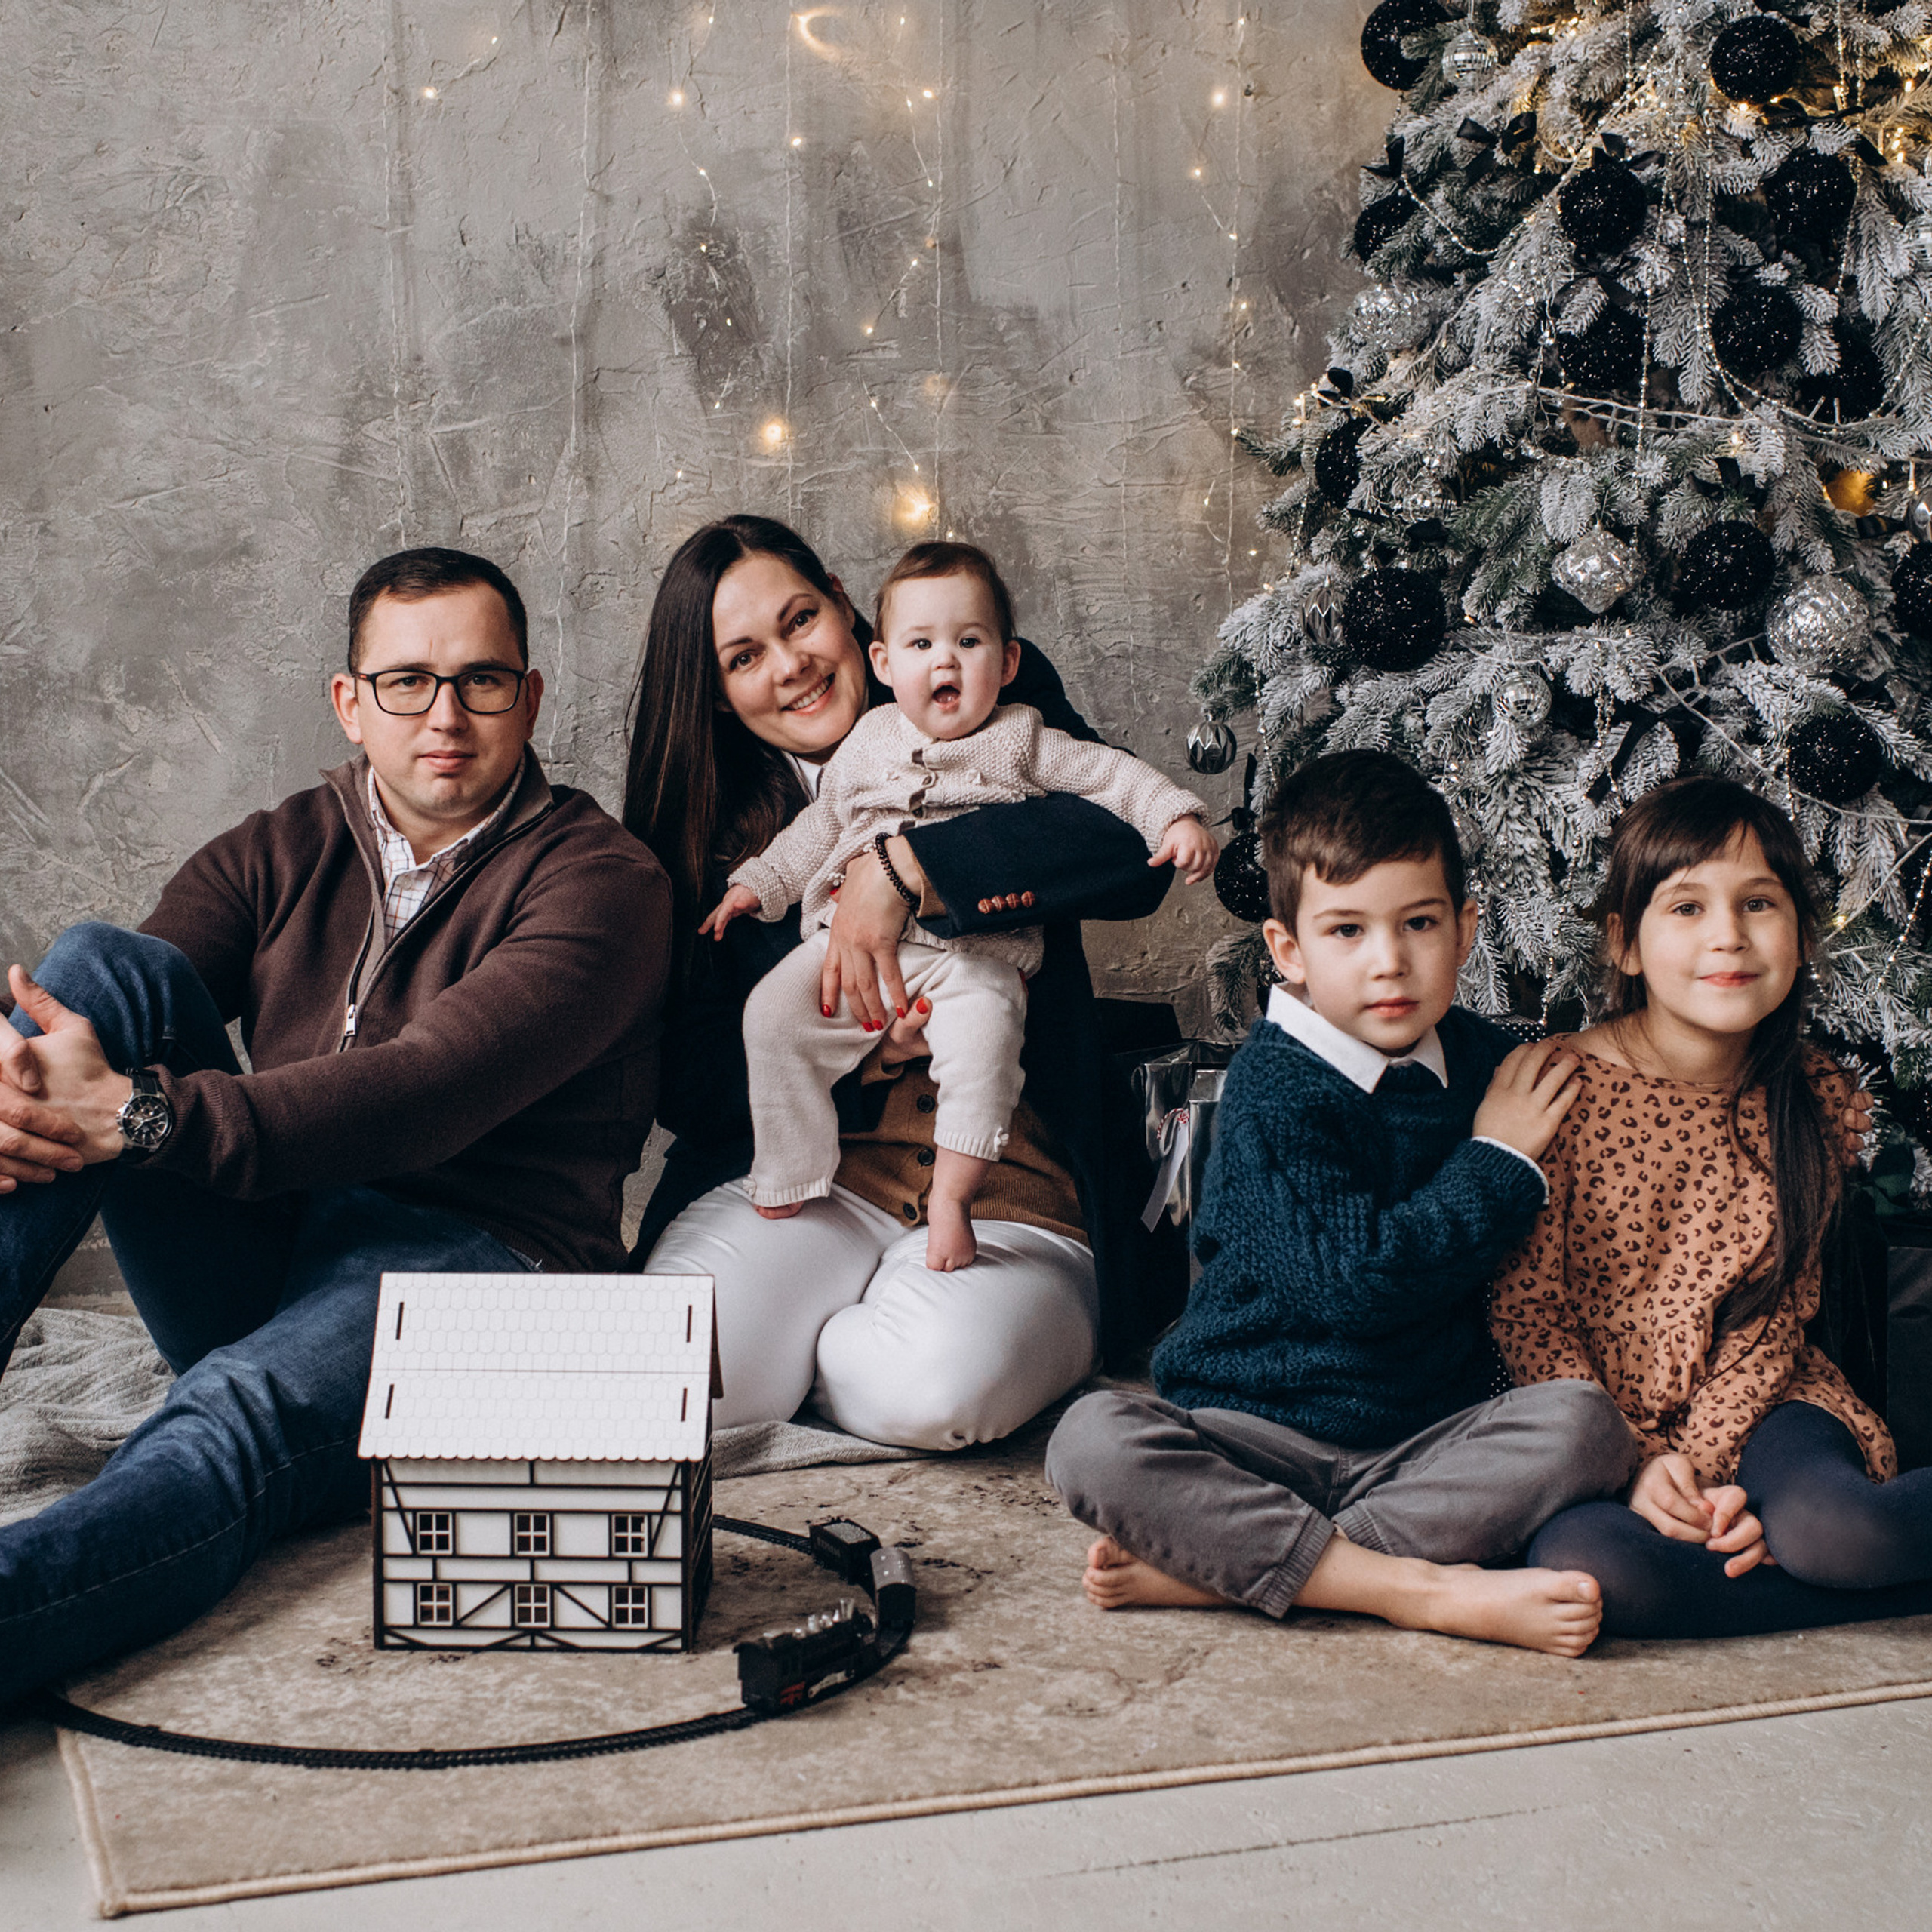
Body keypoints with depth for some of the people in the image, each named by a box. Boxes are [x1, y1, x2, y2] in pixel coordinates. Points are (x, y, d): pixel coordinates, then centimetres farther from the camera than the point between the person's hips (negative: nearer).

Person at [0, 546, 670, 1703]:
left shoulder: (602, 879, -3)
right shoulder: (277, 857, 15)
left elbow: (426, 1095, -19)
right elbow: (97, 1017, 0)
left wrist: (136, 1117, -28)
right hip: (256, 1253, 6)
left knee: (241, 1416, -38)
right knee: (107, 964, -15)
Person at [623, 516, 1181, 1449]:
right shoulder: (710, 831, 9)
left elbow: (1134, 848, -19)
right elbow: (685, 1081, 4)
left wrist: (903, 867, -25)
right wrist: (853, 1054, -14)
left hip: (1014, 1196, -1)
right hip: (804, 1179, 2)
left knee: (932, 1390, -33)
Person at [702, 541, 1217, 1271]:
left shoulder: (1022, 741, 8)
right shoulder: (869, 740, 17)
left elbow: (1112, 776, 6)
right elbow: (821, 822, 27)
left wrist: (1179, 818, -9)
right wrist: (761, 883, 23)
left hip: (975, 948, -4)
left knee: (983, 1037, -32)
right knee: (773, 1014, -12)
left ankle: (951, 1196, -22)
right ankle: (785, 1184, 0)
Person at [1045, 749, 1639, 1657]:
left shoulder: (1493, 1068, 6)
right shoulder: (1277, 1085, -9)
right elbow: (1353, 1282, -21)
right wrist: (1496, 1164, -13)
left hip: (1431, 1438, 4)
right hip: (1259, 1434, -3)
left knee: (1584, 1423, -24)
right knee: (1094, 1439, -28)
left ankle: (1208, 1565, -26)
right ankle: (1423, 1591, -32)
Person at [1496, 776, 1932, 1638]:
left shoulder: (1813, 1098, 1)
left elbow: (1775, 1313, 3)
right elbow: (1527, 1313, -5)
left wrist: (1705, 1463, -13)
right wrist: (1633, 1466, -15)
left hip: (1749, 1405, 1)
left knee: (1826, 1528, -35)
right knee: (1577, 1564, -34)